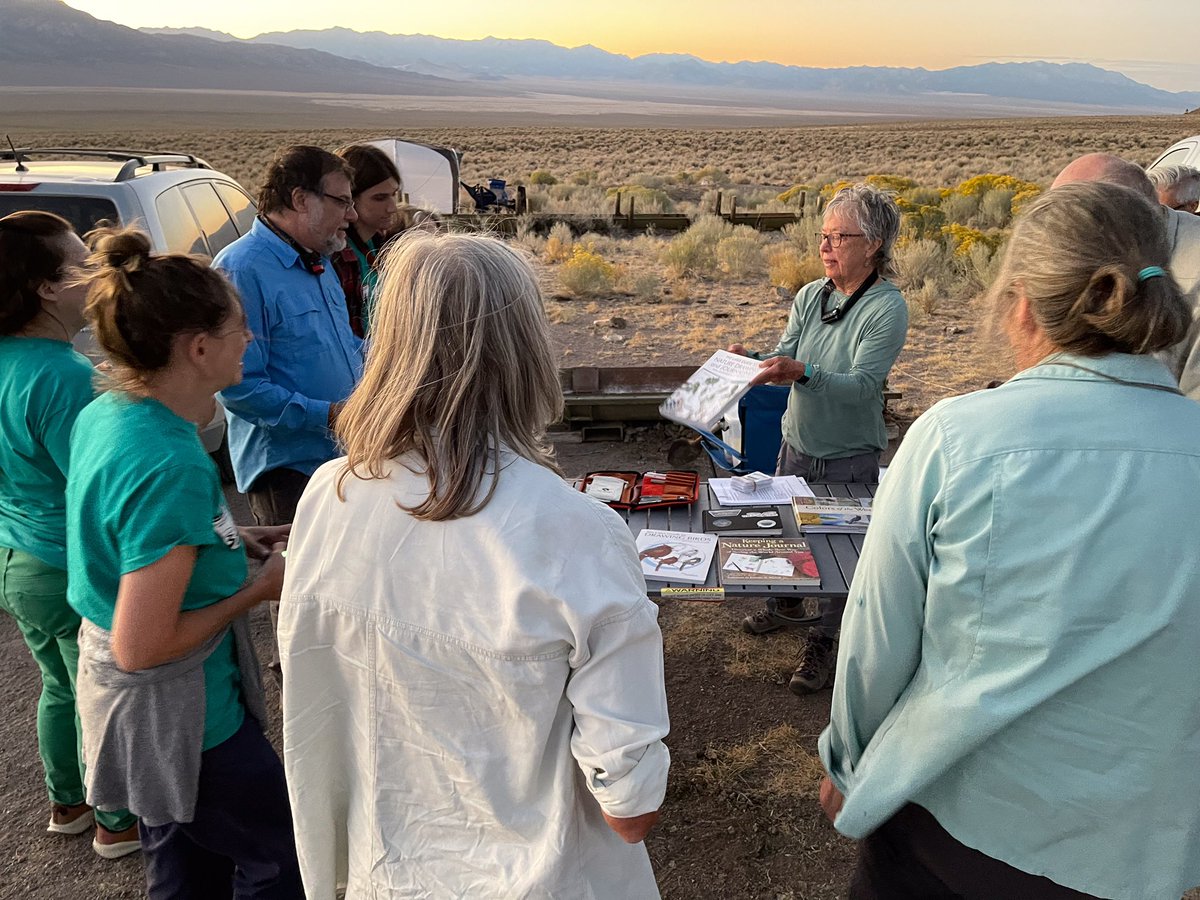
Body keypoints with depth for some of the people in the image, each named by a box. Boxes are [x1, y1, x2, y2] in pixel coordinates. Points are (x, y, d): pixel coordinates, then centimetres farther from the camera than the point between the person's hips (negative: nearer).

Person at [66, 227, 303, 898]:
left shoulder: (104, 413, -3)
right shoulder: (171, 467, -32)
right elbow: (142, 646, -28)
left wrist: (235, 541, 4)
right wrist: (260, 590, -17)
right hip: (177, 711, -9)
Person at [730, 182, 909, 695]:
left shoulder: (887, 307, -17)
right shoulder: (811, 296, -1)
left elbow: (862, 385, -26)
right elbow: (784, 359, -1)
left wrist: (804, 373, -40)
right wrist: (750, 360, -21)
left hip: (849, 457, -5)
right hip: (797, 444, 6)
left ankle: (824, 644, 25)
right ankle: (786, 605, 47)